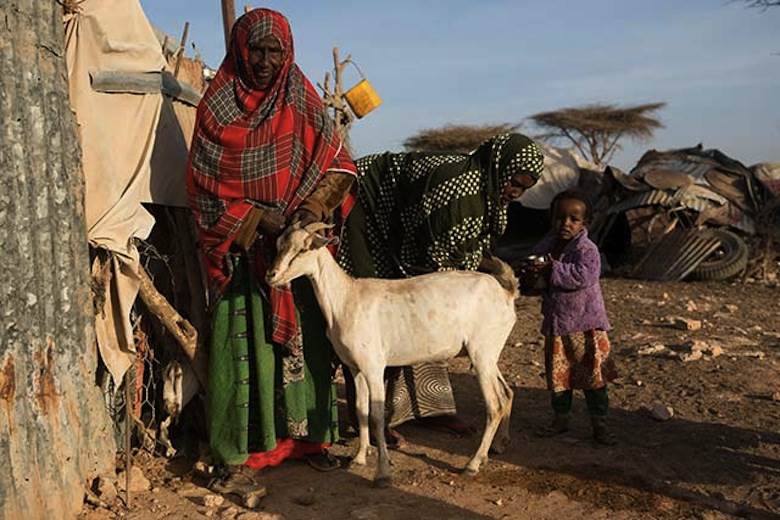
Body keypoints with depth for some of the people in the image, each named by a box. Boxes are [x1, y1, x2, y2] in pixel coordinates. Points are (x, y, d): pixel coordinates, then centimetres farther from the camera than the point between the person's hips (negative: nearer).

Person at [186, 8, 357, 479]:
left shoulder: (301, 101, 5)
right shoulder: (217, 105, -2)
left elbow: (338, 163, 5)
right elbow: (203, 184, -3)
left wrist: (316, 206, -12)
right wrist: (255, 219, -13)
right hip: (242, 249, -2)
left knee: (305, 336, 6)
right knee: (246, 340, -1)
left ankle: (308, 435, 19)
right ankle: (243, 445, 10)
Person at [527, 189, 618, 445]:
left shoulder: (586, 249, -14)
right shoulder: (547, 245, 6)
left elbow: (584, 276, -30)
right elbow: (533, 266, 19)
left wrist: (553, 269, -28)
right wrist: (531, 273, -5)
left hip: (585, 323, -6)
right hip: (555, 322, 6)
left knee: (592, 374, 2)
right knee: (557, 373, 13)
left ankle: (599, 423, 12)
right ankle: (561, 418, 28)